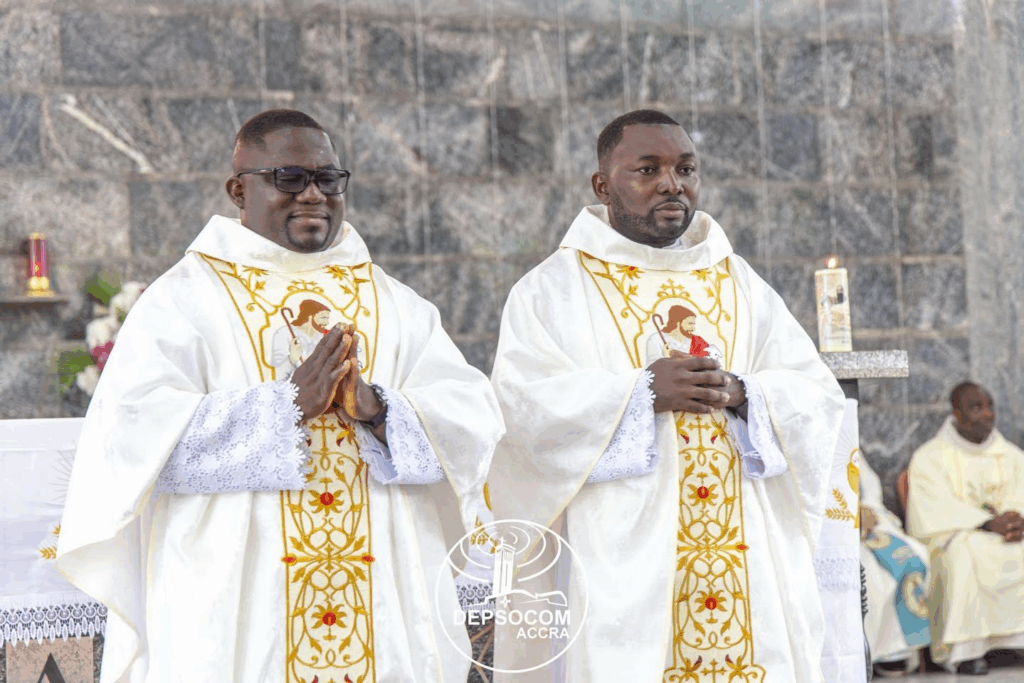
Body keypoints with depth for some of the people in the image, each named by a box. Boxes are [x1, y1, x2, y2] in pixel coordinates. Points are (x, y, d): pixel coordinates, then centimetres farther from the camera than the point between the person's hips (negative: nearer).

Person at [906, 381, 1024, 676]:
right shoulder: (929, 458, 3)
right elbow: (939, 512, -11)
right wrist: (988, 524, -26)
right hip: (953, 539, -4)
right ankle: (966, 650, -37)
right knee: (966, 553, -38)